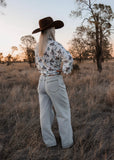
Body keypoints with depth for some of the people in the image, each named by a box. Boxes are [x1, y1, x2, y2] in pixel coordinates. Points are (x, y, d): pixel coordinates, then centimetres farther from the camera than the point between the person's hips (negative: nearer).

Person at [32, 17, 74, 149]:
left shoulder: (38, 46, 6)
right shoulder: (54, 45, -18)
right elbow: (68, 58, -32)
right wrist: (65, 71, -16)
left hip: (42, 81, 7)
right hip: (55, 82, -7)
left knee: (45, 113, 11)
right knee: (63, 113, 7)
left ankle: (49, 141, 22)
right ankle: (66, 142, 17)